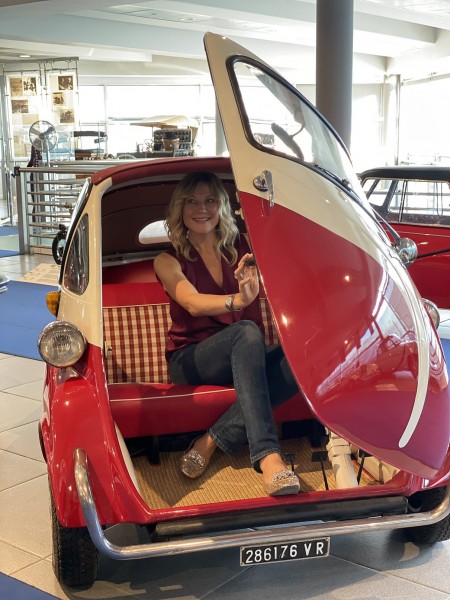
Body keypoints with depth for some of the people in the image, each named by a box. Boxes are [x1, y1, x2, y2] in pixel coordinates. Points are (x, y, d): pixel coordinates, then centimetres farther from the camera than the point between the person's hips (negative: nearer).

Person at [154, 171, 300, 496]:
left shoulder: (242, 248, 12)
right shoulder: (168, 261, 2)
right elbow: (192, 303, -19)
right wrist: (237, 301, -38)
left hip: (244, 359, 3)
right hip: (189, 362, -3)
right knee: (246, 332, -36)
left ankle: (211, 442, -30)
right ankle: (268, 457, -47)